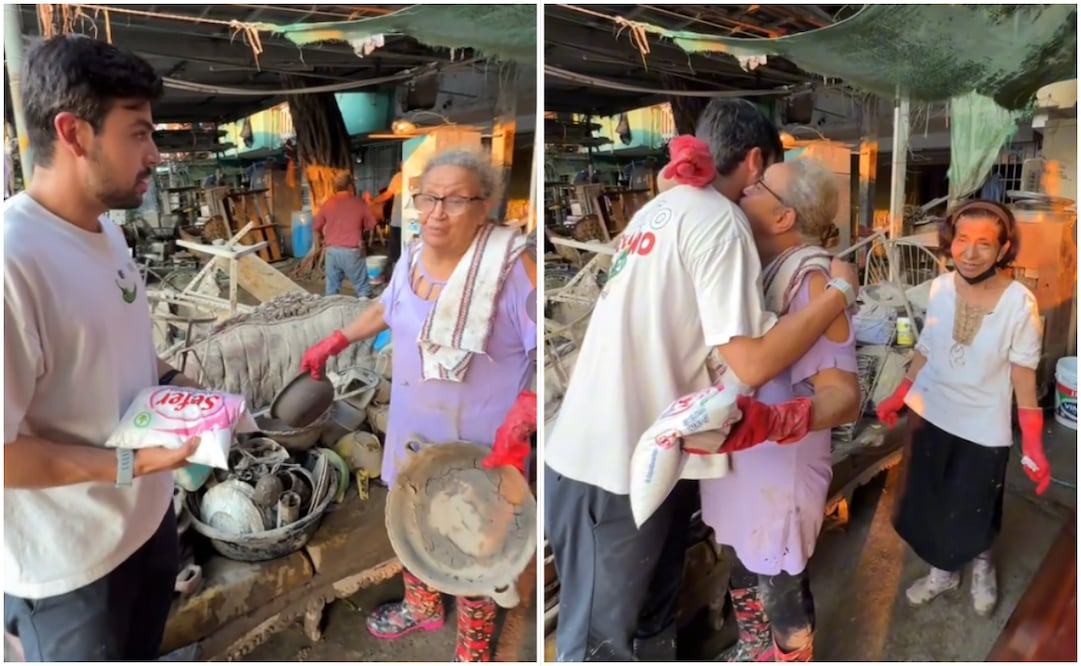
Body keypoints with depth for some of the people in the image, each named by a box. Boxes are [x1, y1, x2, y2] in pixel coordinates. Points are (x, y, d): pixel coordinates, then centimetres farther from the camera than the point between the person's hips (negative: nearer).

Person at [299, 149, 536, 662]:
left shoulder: (510, 266, -25)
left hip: (477, 443, -6)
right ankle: (422, 606, 55)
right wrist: (335, 342, 18)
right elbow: (387, 309, 18)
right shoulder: (412, 256, -2)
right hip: (414, 430, 7)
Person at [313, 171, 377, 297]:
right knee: (362, 288, 6)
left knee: (332, 289, 13)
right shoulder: (360, 203, -4)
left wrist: (317, 245, 29)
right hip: (352, 252, -3)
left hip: (332, 251, 3)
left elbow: (316, 228, 11)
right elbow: (370, 225, 6)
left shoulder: (328, 204, 4)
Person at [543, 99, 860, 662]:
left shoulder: (663, 207, 13)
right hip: (613, 472, -9)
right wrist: (840, 290, -9)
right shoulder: (719, 220, -15)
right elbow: (752, 363, -21)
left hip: (615, 456, 9)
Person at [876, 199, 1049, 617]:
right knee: (926, 508, 17)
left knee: (974, 517, 15)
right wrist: (899, 396, 10)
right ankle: (944, 570, 44)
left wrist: (1033, 447, -13)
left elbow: (1024, 378, -12)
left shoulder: (1020, 304, -19)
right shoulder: (939, 288, -9)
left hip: (984, 427, -3)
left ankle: (982, 564, 49)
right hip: (929, 415, 3)